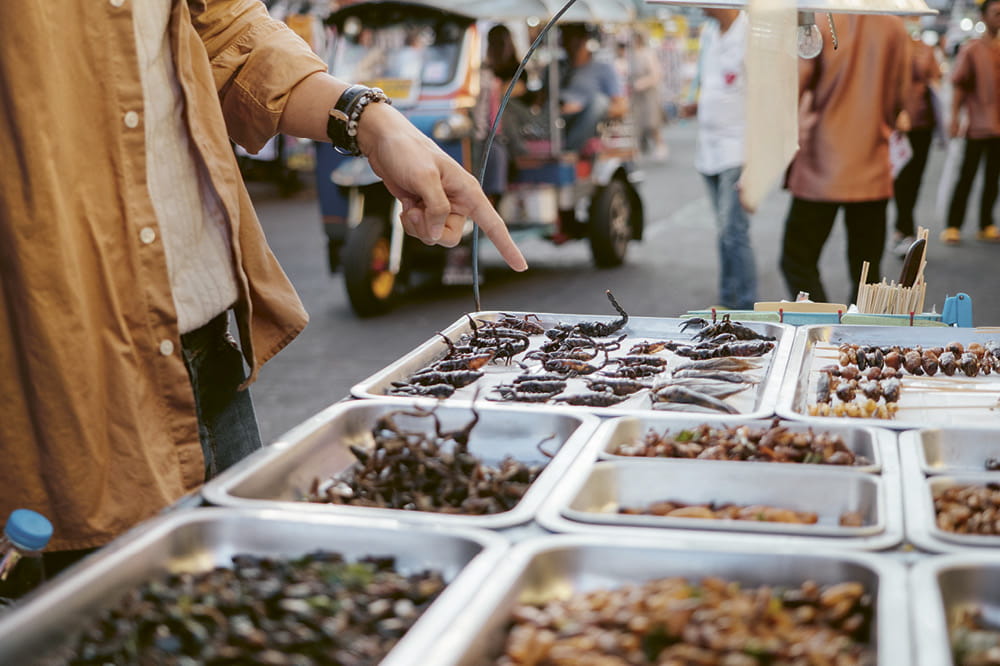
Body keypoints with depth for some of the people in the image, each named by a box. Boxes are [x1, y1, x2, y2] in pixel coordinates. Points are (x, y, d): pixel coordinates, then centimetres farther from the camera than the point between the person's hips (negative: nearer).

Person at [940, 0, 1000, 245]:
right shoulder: (971, 49, -3)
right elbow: (958, 84, -5)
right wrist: (955, 117, -13)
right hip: (978, 125, -4)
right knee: (966, 176, -2)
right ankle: (952, 226, 5)